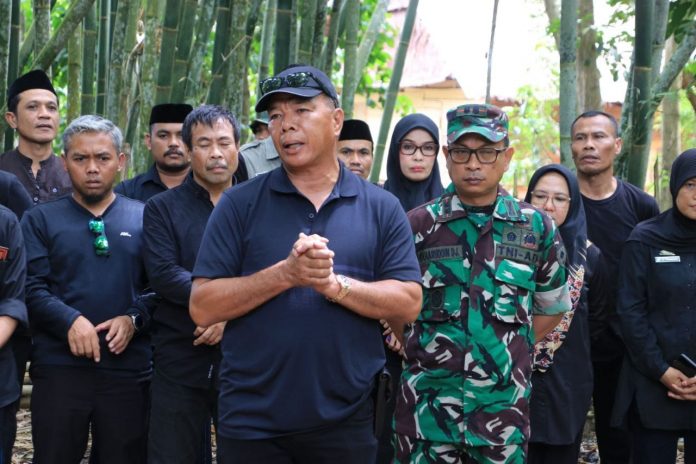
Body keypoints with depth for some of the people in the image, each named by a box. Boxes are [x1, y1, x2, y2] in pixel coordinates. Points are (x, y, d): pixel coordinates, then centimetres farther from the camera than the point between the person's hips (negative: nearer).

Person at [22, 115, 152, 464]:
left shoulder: (144, 218, 10)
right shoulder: (40, 220, 8)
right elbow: (32, 288, -3)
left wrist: (134, 318, -13)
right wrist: (70, 321, -18)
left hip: (129, 367, 1)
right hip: (59, 366, -1)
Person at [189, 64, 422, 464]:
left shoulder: (382, 208, 4)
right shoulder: (240, 204, 1)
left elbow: (408, 304, -2)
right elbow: (203, 307, -5)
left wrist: (334, 284, -17)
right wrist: (285, 274, -18)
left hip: (346, 421, 1)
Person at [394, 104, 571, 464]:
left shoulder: (537, 228, 3)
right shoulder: (417, 225, 1)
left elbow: (552, 308, 15)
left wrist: (511, 349, 8)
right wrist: (420, 351, 4)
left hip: (504, 407, 1)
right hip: (427, 405, -1)